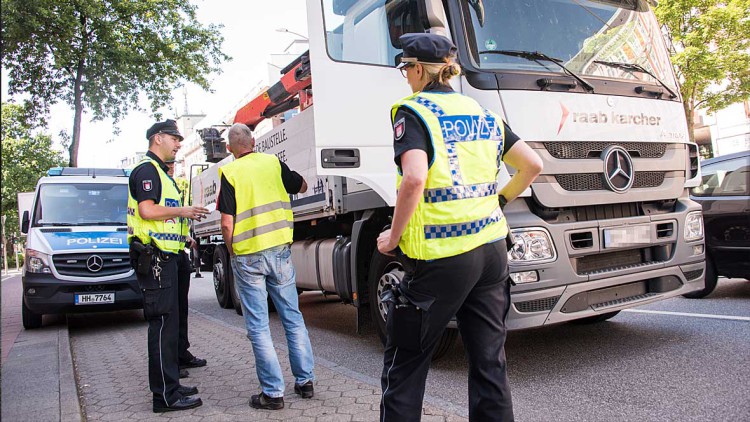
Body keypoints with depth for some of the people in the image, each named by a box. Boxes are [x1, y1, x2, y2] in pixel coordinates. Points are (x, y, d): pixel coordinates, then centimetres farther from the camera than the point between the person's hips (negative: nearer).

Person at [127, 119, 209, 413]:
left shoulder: (159, 171, 24)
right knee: (162, 322, -9)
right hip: (154, 256, -11)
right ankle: (165, 395, -4)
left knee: (168, 321, 14)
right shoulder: (147, 169, -8)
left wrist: (184, 218, 17)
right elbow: (147, 210, -21)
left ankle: (169, 385, 23)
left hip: (164, 256, 11)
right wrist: (182, 211, -11)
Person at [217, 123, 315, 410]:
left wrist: (232, 253, 5)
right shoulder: (273, 162, 4)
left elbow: (227, 224, -9)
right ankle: (305, 381, 21)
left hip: (247, 257, -3)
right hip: (279, 250, 3)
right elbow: (302, 187, 19)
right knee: (293, 317, 13)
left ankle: (273, 392, 9)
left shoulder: (229, 172, -5)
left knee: (258, 326, 5)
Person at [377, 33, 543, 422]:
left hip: (441, 257, -6)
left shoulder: (412, 112, -6)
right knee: (489, 363, 15)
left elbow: (414, 179, -22)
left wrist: (393, 237, -11)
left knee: (404, 362, 10)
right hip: (491, 249, 7)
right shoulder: (483, 113, 13)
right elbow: (532, 165, 14)